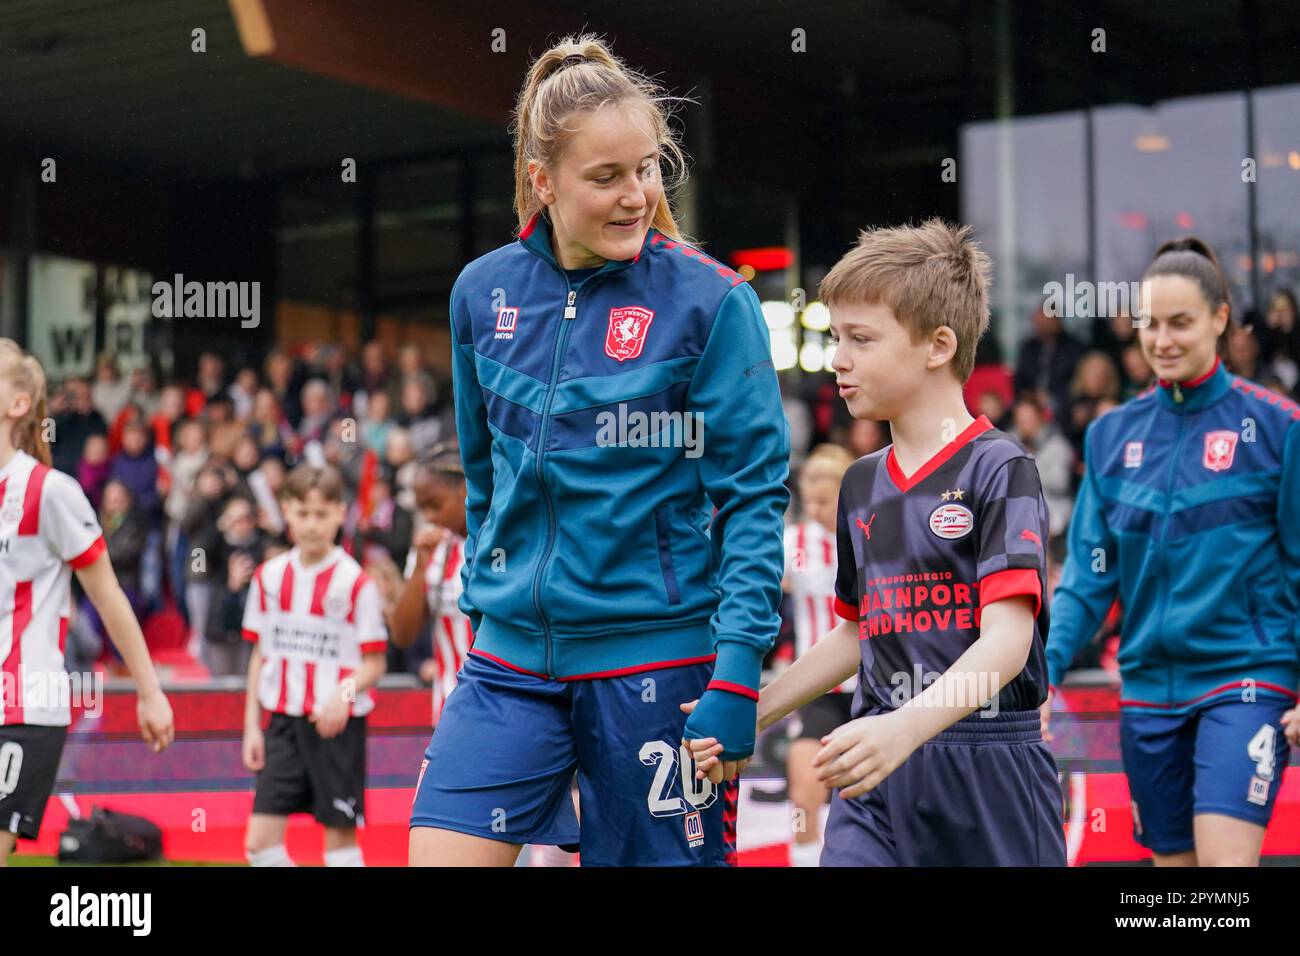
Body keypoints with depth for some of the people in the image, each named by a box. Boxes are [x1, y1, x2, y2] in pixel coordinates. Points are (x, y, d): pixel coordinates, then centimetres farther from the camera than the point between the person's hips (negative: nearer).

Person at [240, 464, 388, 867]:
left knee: (341, 838, 2)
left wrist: (344, 694, -26)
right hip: (284, 723, 4)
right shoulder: (268, 577, 6)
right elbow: (260, 656, 13)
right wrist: (252, 724, 9)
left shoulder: (354, 582, -8)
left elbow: (374, 664, -6)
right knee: (260, 842, -3)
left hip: (336, 726, -4)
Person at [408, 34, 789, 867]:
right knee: (439, 853, -8)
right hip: (510, 662, 4)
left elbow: (754, 493, -9)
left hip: (657, 663, -3)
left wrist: (737, 675, -15)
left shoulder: (710, 299, -8)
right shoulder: (484, 291, 5)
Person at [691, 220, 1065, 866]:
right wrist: (751, 715, 18)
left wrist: (907, 726, -34)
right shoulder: (861, 484, 13)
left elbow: (1007, 637, -20)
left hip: (990, 771, -5)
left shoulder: (998, 468, -9)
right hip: (878, 773, 5)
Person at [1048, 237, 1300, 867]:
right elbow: (1088, 572, 7)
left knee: (1226, 861, -17)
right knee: (1172, 859, 9)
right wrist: (1044, 674, -3)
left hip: (1245, 677, -4)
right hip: (1149, 687, 4)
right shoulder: (1113, 434, 7)